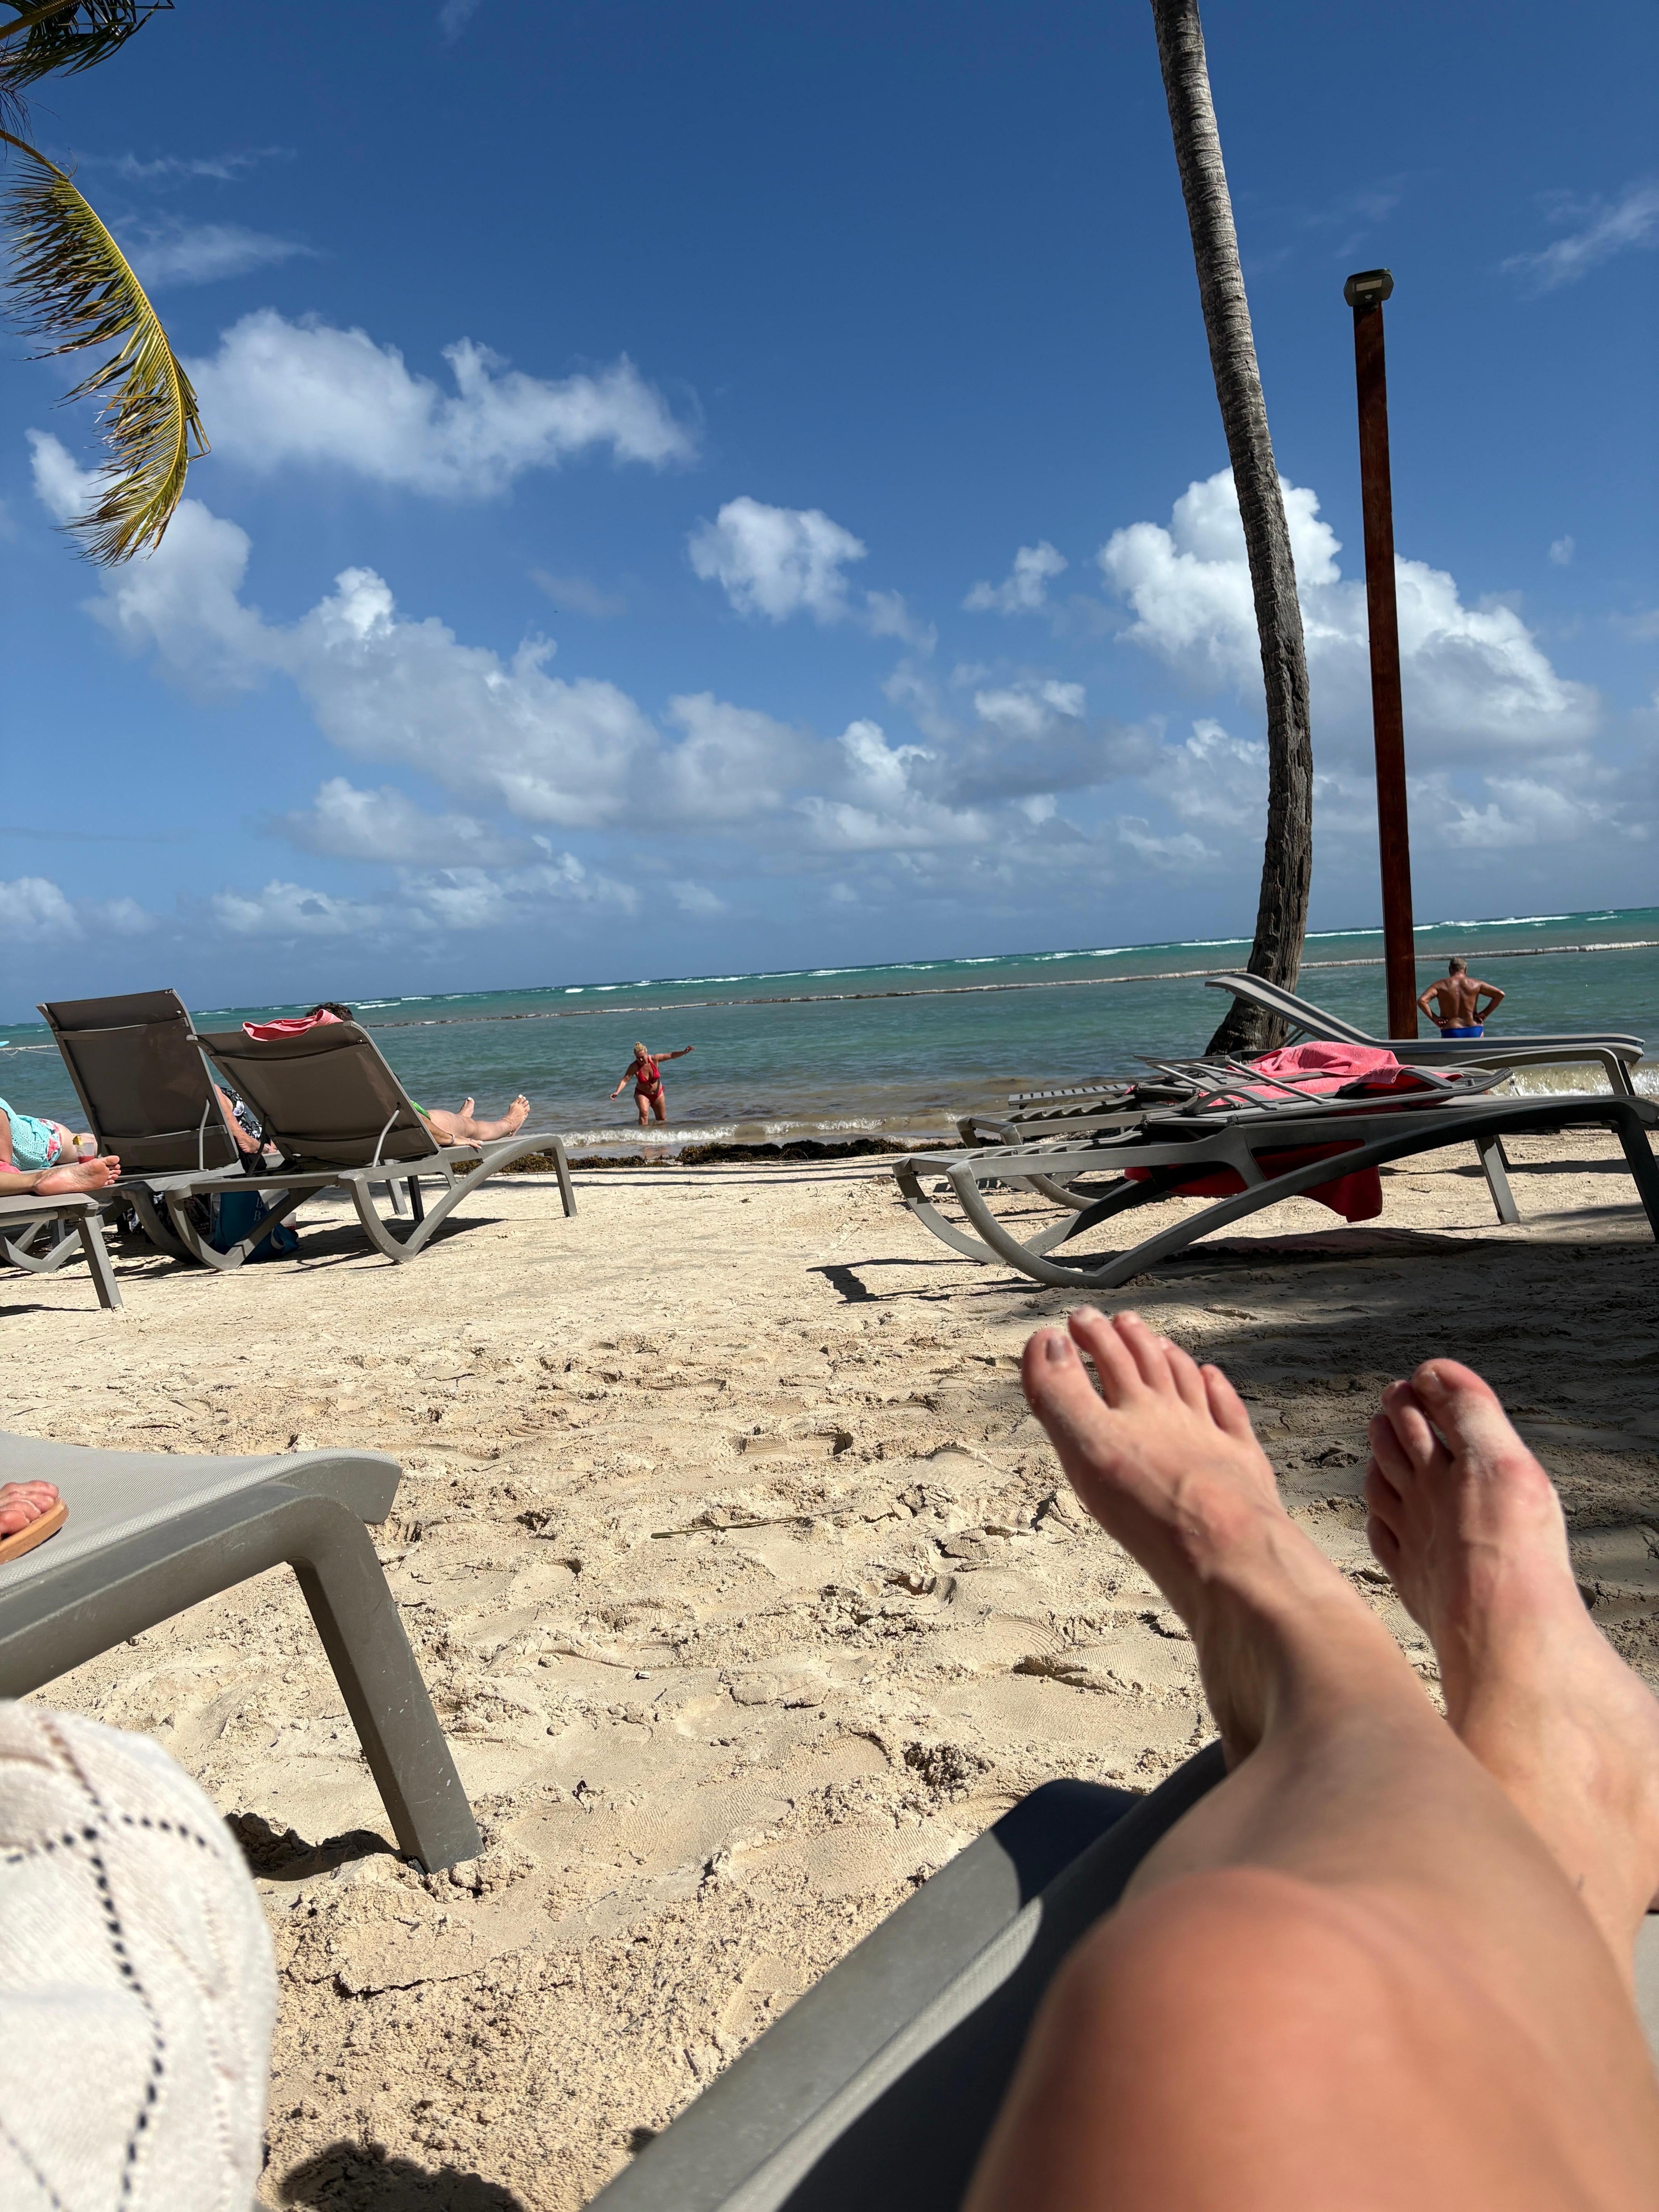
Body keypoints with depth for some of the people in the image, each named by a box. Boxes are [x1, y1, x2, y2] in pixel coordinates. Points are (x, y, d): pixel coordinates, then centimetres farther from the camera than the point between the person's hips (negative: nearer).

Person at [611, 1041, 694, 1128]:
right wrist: (617, 1092, -41)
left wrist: (684, 1052, -26)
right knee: (644, 1112, -32)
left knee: (662, 1120, 12)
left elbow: (671, 1056, -13)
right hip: (642, 1094, -3)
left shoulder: (654, 1059, -19)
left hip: (658, 1094, 3)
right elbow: (625, 1080, -27)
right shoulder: (634, 1067, -24)